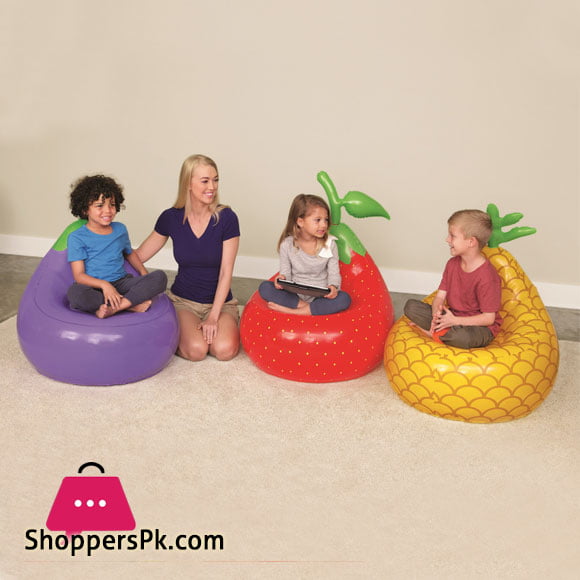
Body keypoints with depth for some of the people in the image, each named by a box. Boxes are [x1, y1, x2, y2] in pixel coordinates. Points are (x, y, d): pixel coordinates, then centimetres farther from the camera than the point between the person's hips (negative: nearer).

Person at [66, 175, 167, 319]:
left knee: (160, 277, -18)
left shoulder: (120, 229, 14)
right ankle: (131, 305, -27)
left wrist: (143, 272, 14)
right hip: (95, 288, -4)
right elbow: (79, 275, -8)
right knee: (74, 292, -39)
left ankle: (111, 309, -29)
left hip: (121, 283, 4)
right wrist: (104, 284, -25)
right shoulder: (77, 237, -1)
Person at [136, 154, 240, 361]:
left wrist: (213, 317, -14)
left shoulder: (226, 218, -10)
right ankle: (178, 332, 6)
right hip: (183, 301, 0)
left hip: (220, 302, 0)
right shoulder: (171, 218, -5)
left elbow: (226, 272, -9)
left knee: (224, 349, -27)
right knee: (196, 350, -27)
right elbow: (139, 256, 7)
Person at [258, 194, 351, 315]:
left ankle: (292, 311, -29)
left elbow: (334, 273, -1)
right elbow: (286, 272, 3)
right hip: (294, 295, 0)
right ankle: (304, 306, -25)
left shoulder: (329, 245, -2)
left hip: (320, 296, 0)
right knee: (264, 287, -21)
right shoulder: (287, 245, -3)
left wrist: (333, 287, -24)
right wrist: (282, 279, -22)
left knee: (344, 299, -31)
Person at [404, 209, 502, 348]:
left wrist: (455, 321, -26)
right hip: (451, 317, 8)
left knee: (463, 337, -43)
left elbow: (489, 318, -20)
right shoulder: (453, 264, 3)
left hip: (479, 327, -7)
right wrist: (436, 314, -22)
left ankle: (432, 333, -13)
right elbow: (440, 296, 1)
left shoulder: (487, 276, -22)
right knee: (411, 306, -5)